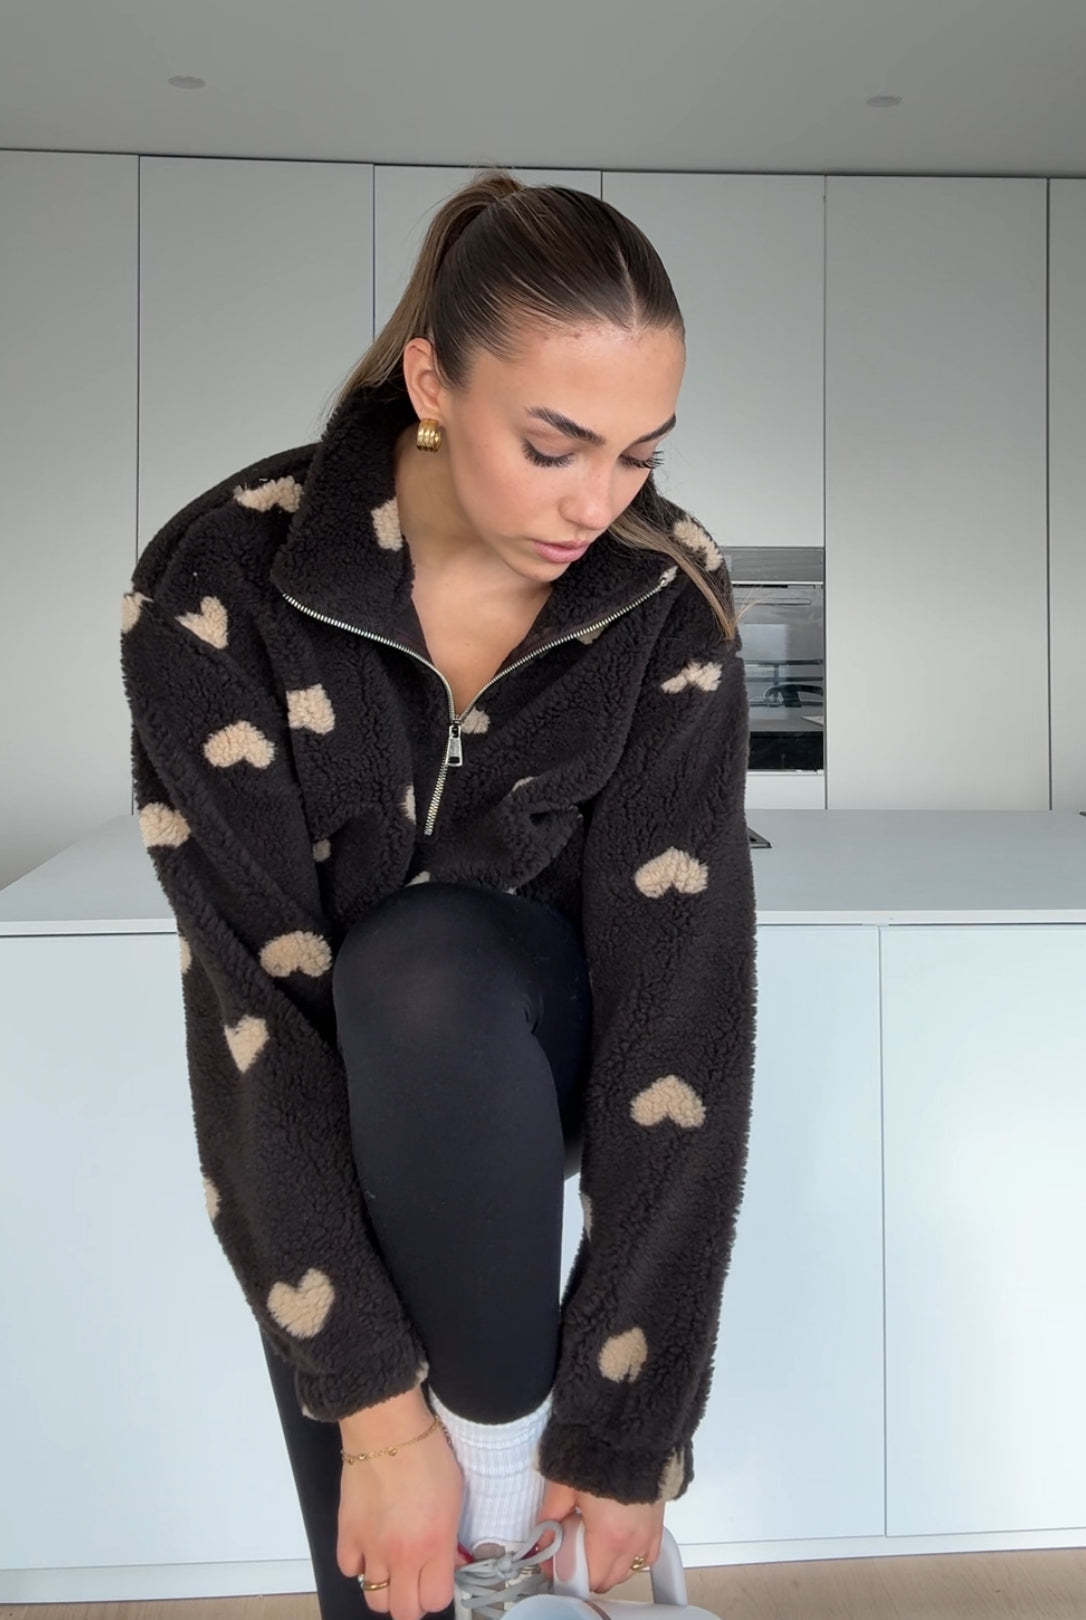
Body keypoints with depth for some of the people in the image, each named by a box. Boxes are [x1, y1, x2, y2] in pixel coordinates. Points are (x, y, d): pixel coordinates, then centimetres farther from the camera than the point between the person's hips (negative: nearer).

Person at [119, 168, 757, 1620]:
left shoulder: (669, 597, -21)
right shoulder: (218, 587, -24)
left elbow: (682, 1009, -24)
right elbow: (263, 997, -26)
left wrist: (626, 1429, -25)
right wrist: (376, 1405, -28)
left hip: (537, 1052, 0)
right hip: (321, 1115, 0)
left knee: (427, 959, -34)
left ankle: (508, 1466, -15)